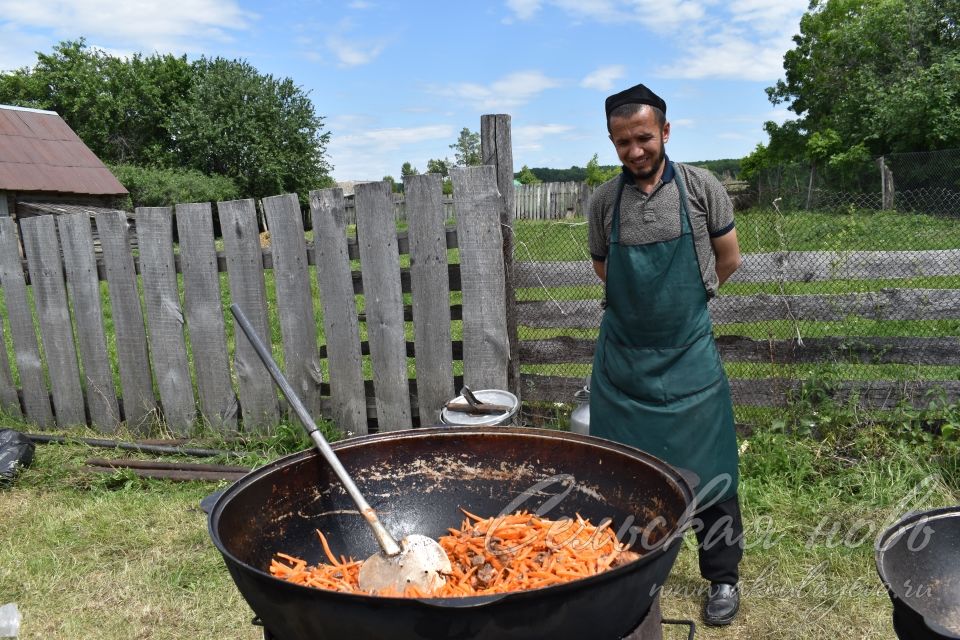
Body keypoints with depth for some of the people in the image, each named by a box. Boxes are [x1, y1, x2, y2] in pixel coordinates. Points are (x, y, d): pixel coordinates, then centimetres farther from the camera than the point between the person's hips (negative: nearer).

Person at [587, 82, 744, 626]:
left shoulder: (700, 188, -4)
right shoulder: (604, 200, 1)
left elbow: (728, 259, 6)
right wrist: (646, 297, 11)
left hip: (688, 353, -2)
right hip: (622, 353, 2)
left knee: (708, 469, 5)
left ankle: (723, 577, 25)